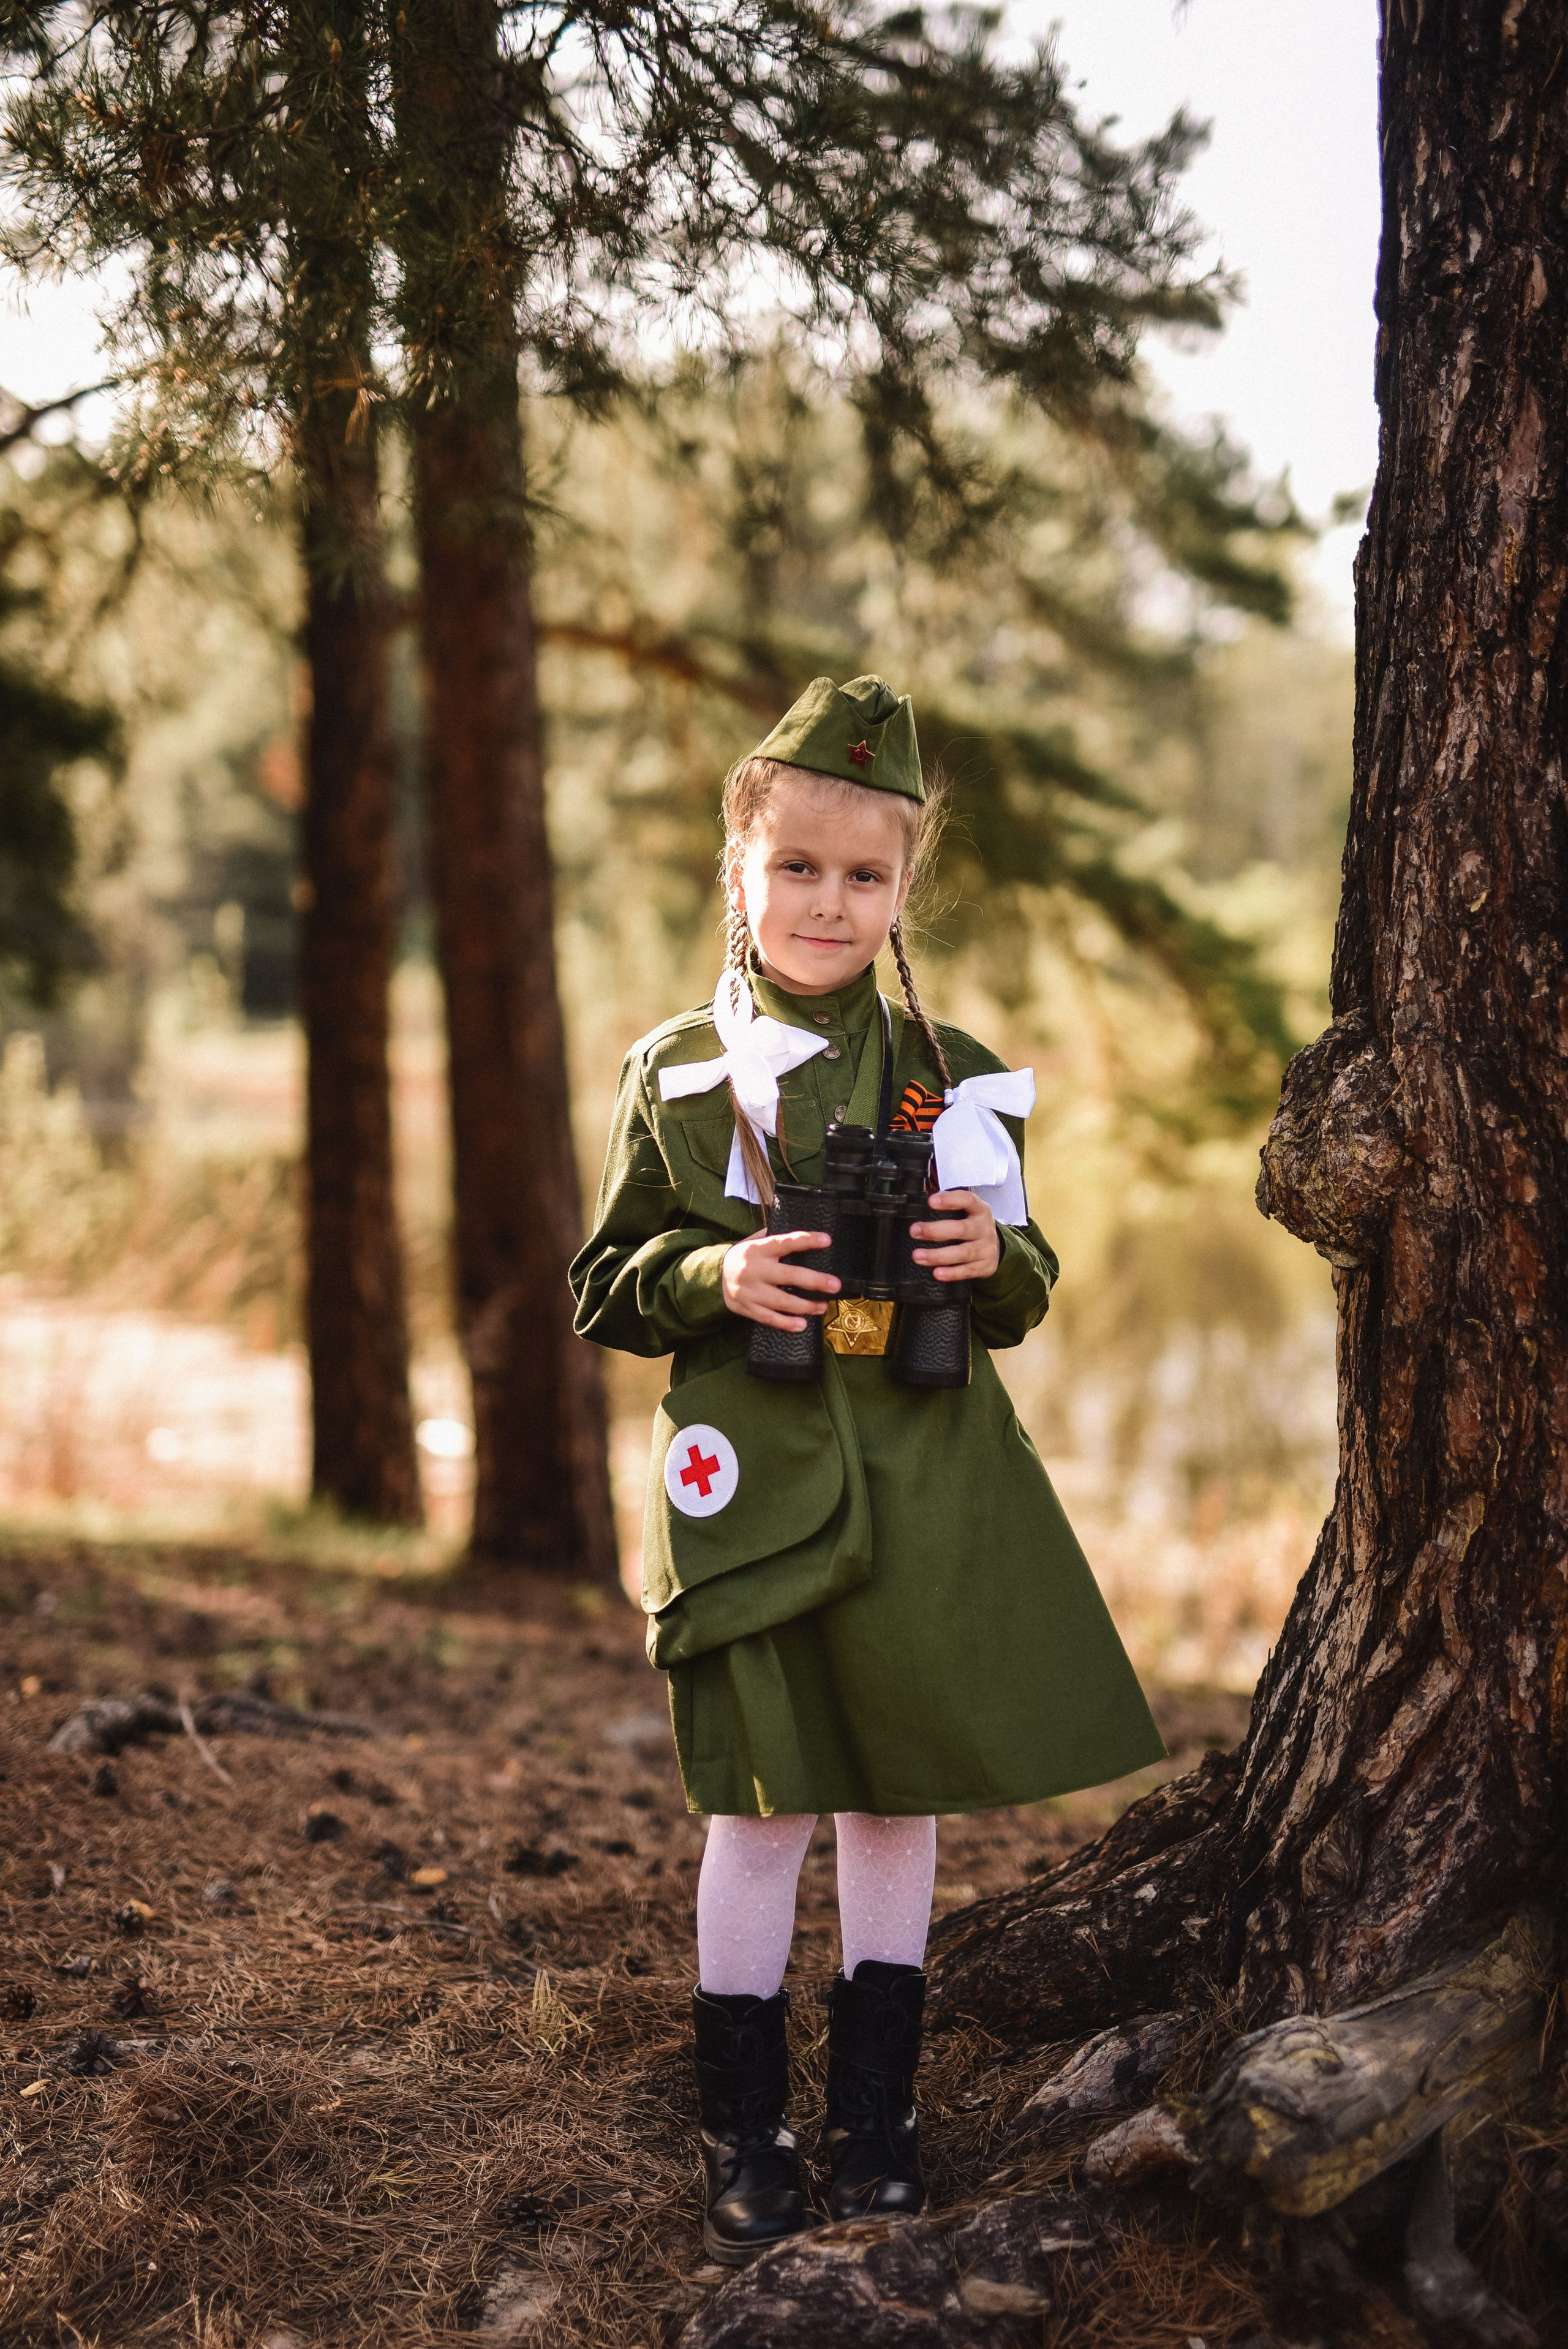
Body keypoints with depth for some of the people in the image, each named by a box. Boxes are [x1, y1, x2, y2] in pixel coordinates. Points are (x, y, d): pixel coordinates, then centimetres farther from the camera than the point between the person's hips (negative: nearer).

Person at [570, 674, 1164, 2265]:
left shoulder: (954, 1078, 6)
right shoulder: (675, 1073, 2)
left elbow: (1023, 1299, 12)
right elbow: (604, 1290, 6)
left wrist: (993, 1259, -11)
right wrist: (714, 1277, -13)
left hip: (922, 1489, 2)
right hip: (753, 1485, -2)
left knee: (899, 1794, 10)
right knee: (763, 1801, 2)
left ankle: (875, 2118, 26)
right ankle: (744, 2134, 17)